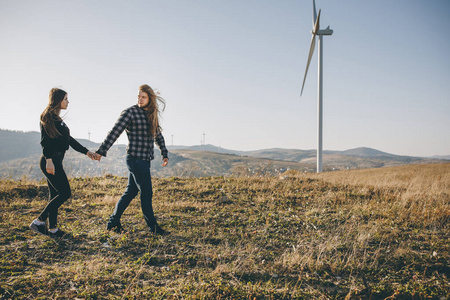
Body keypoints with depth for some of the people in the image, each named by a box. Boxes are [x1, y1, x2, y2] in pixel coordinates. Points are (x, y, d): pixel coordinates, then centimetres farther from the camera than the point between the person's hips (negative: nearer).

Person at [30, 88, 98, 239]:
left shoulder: (56, 118, 20)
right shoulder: (48, 116, -8)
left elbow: (69, 139, 22)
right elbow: (45, 140, -17)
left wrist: (86, 152, 18)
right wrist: (49, 160, -24)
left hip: (55, 161, 10)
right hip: (51, 161, -10)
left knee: (55, 195, 10)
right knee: (65, 193, -9)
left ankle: (53, 230, 16)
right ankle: (39, 221, -2)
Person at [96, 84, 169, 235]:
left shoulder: (151, 115, 14)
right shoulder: (130, 112, -8)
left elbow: (158, 136, 22)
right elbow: (114, 132, -14)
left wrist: (164, 154, 16)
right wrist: (101, 151, -20)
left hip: (144, 160, 8)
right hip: (136, 159, -7)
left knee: (130, 191, 13)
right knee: (146, 193, 0)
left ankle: (113, 222, 24)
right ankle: (153, 227, 12)